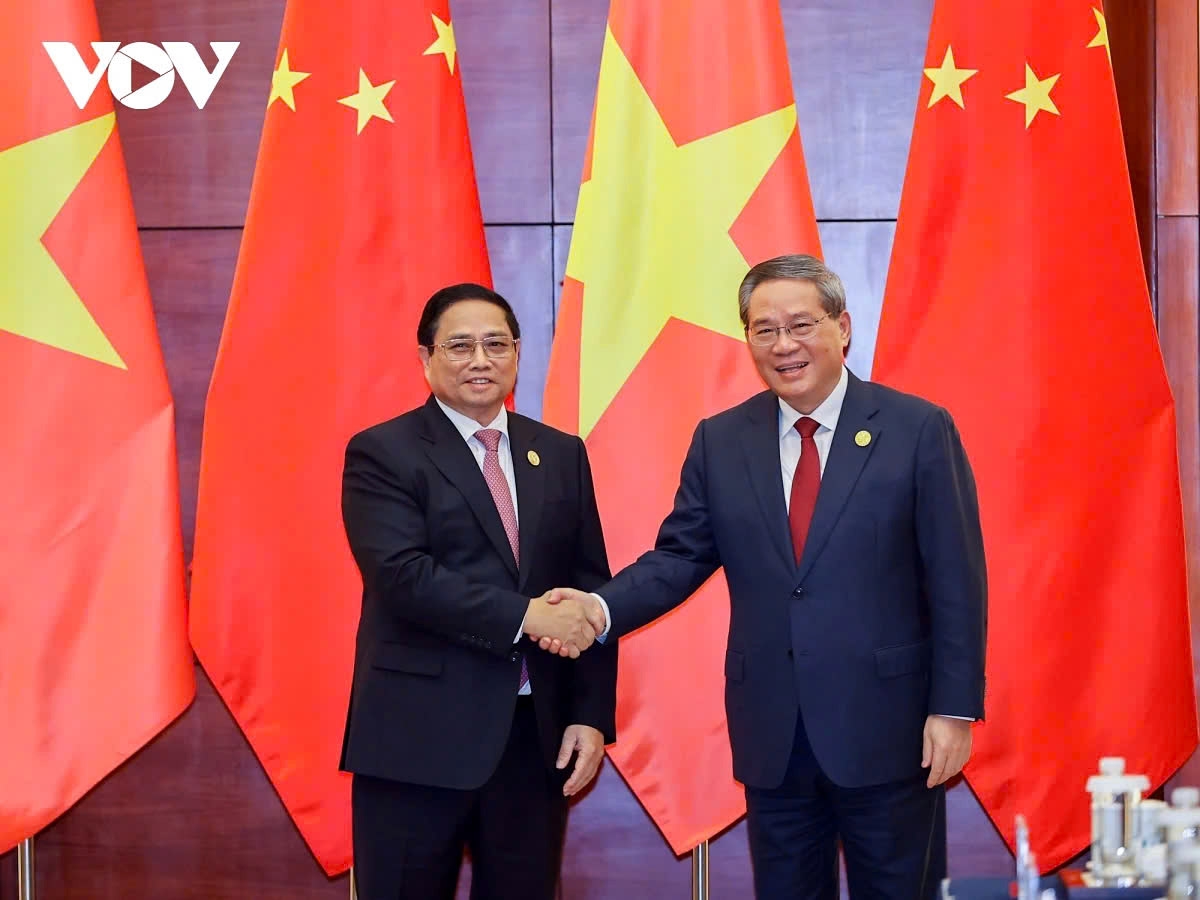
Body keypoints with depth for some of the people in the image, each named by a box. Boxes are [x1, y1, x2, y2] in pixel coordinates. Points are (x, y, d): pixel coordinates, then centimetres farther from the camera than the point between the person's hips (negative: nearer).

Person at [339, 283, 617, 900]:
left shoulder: (561, 455, 12)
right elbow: (404, 575, -16)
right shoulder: (382, 454, -2)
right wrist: (523, 617, -21)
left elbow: (591, 588, 10)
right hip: (419, 736, -4)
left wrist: (591, 714, 1)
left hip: (537, 734, 4)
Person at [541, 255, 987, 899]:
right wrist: (600, 609, -14)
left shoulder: (918, 429, -5)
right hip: (772, 736, 3)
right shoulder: (719, 442, 6)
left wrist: (955, 708, -9)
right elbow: (680, 556, 5)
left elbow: (956, 581, -5)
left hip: (886, 729, -3)